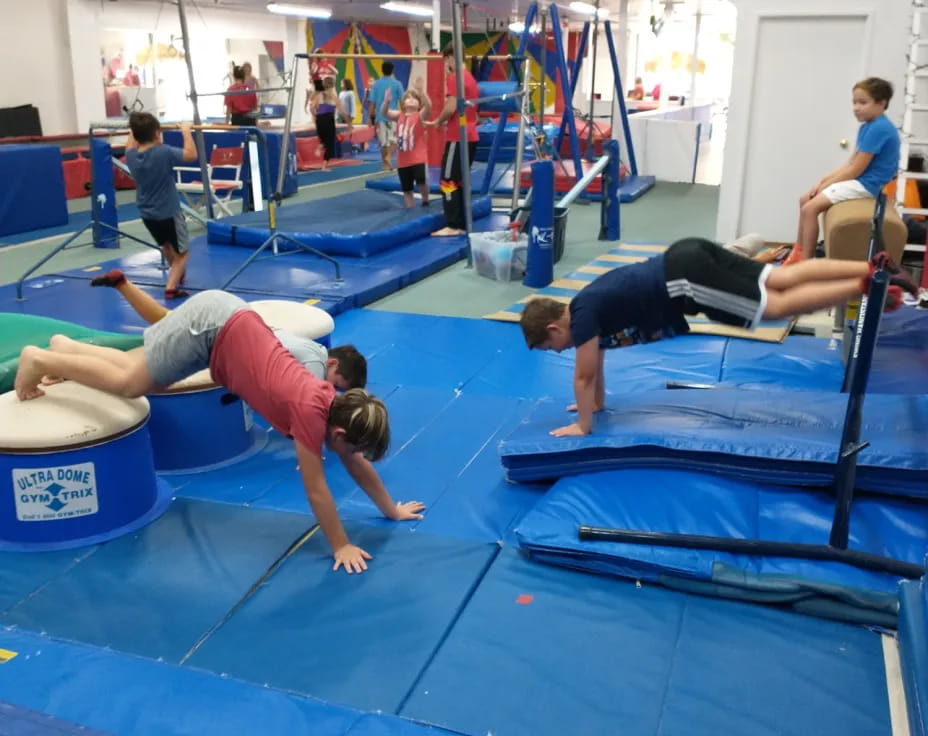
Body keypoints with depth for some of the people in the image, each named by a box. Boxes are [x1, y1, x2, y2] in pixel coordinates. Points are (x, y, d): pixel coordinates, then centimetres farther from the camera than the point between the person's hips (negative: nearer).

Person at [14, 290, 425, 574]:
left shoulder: (336, 404, -2)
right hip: (212, 324, -7)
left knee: (139, 371, 21)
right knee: (129, 383, 4)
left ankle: (67, 348, 40)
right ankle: (40, 360, 21)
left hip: (226, 318, 7)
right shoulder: (312, 414, -23)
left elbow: (357, 465, 12)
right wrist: (341, 546, -13)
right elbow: (316, 488, -19)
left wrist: (391, 509, 19)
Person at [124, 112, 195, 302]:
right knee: (181, 253, 6)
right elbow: (191, 154, -19)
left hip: (147, 214, 7)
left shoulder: (131, 156, -2)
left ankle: (177, 274, 51)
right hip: (169, 212, -7)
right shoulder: (164, 153, -22)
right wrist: (186, 131, -9)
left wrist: (134, 131, 35)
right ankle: (171, 287, -11)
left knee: (166, 245, 31)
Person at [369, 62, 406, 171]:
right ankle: (388, 156, -22)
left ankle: (386, 165, 13)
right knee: (394, 139, 4)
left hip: (380, 116, 2)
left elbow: (372, 102, 0)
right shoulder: (397, 83, -2)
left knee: (383, 142, 9)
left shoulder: (376, 84, 2)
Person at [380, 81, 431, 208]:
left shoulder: (420, 116, -3)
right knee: (406, 189, 12)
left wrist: (421, 91, -36)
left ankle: (425, 201, 3)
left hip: (418, 158, -4)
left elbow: (428, 106, -23)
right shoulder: (399, 116, 7)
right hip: (403, 160, 4)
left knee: (422, 181, -24)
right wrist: (386, 101, -27)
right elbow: (384, 113, -7)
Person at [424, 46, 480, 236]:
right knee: (460, 182, 12)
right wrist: (441, 121, 16)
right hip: (470, 136, 9)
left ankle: (452, 226, -7)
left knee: (448, 181, -6)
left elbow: (451, 108, -20)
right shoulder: (470, 78, 18)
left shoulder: (454, 78, -11)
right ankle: (461, 225, 12)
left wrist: (438, 121, -3)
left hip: (458, 137, -9)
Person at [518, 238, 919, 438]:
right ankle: (874, 266, 6)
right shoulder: (589, 307, 17)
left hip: (687, 279, -7)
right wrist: (597, 403, 39)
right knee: (784, 280, 7)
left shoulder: (583, 316, -9)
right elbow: (596, 367, 31)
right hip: (688, 258, 7)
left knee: (778, 306, -6)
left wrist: (582, 426, 3)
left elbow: (584, 376, -6)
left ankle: (866, 287, -7)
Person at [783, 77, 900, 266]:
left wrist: (826, 185, -11)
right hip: (858, 180, 11)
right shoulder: (867, 127, 13)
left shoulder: (879, 129, -20)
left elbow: (856, 169, -20)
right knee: (805, 200, 11)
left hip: (865, 184, -11)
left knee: (810, 208, -19)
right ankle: (798, 253, 14)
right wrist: (823, 180, 2)